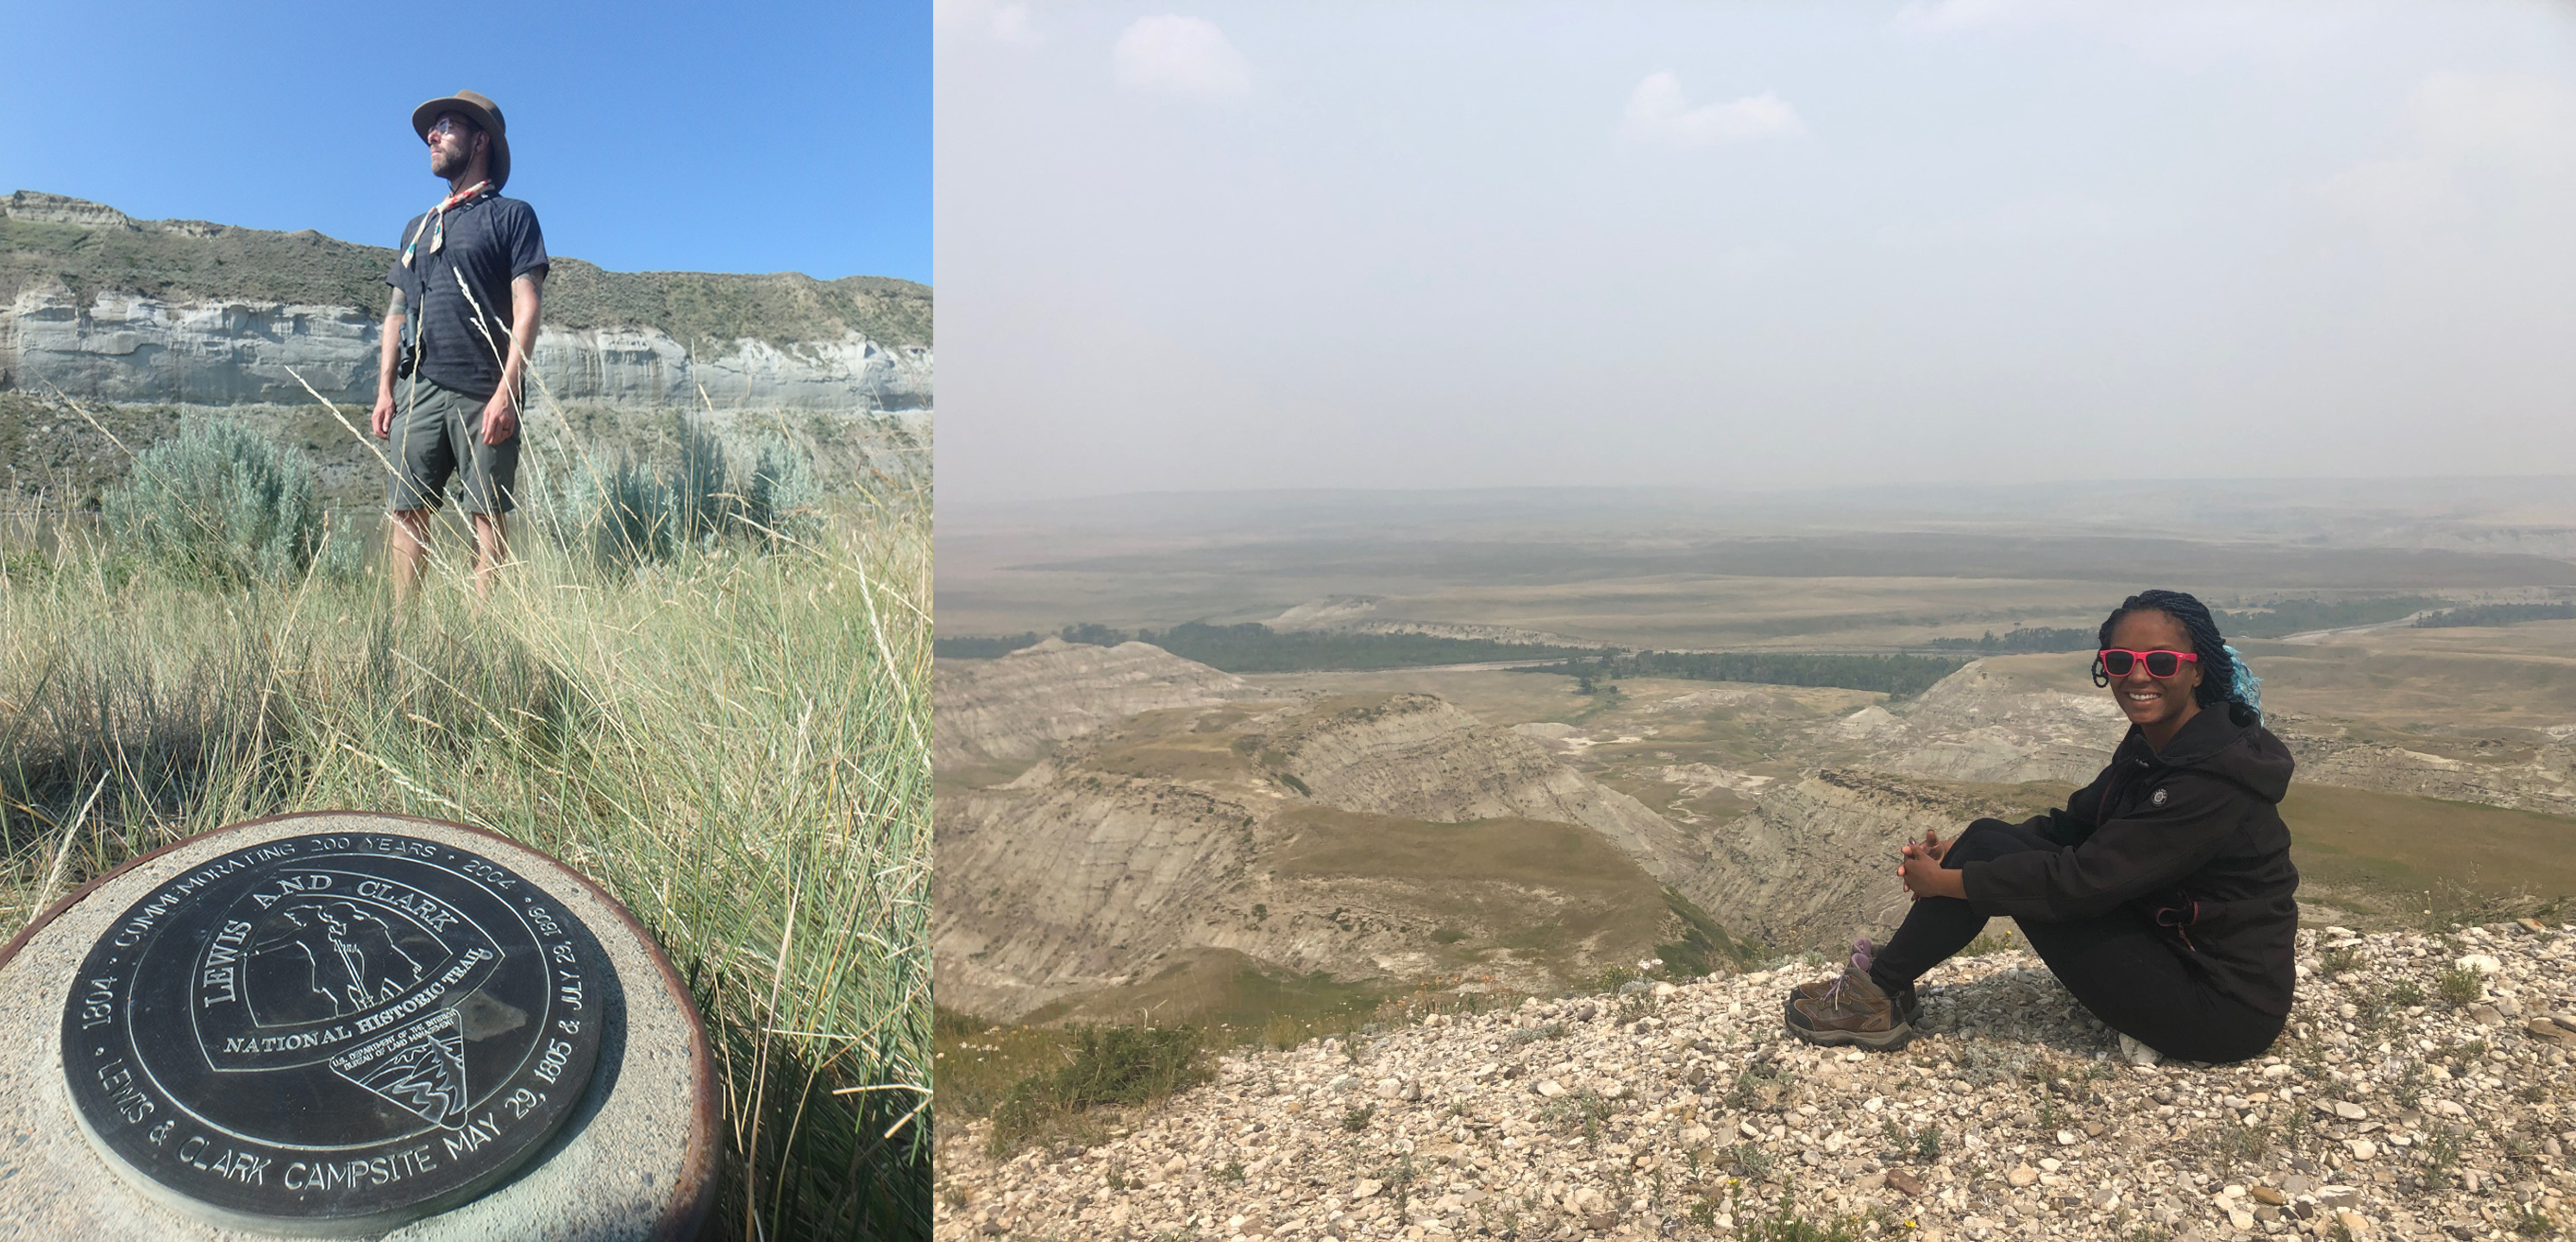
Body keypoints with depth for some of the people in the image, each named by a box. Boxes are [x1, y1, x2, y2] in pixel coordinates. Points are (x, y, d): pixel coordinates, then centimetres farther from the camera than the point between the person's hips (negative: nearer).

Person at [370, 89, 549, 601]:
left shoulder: (512, 216, 5)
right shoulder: (418, 227, 25)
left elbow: (526, 309, -5)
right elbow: (397, 313, 24)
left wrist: (507, 391, -15)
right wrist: (385, 389, 11)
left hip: (482, 392, -6)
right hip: (419, 389, 6)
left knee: (488, 516, -6)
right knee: (408, 512, 0)